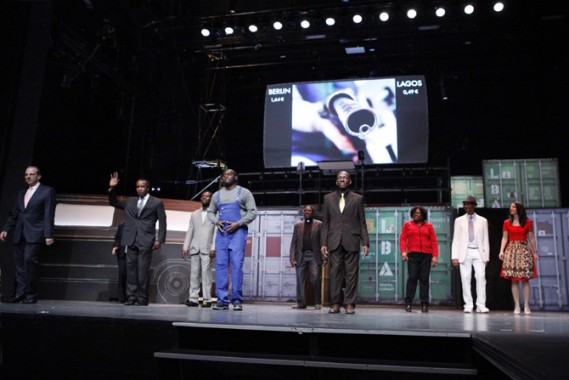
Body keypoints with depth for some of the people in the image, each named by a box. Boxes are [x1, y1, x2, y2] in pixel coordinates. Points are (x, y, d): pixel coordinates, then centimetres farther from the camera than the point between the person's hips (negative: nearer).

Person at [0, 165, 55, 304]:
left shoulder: (47, 191, 3)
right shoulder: (21, 194, 21)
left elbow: (49, 214, -5)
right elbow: (14, 214, 20)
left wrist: (48, 235, -12)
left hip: (35, 234, -6)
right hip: (19, 235, 6)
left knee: (30, 260, -15)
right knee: (19, 262, 3)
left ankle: (31, 294, -8)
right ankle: (20, 293, 8)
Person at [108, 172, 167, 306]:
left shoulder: (156, 203, 5)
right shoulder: (130, 201, 18)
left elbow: (162, 222, 2)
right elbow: (114, 203, 25)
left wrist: (159, 240, -6)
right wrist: (112, 188, 10)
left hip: (146, 241, -4)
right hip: (131, 241, 4)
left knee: (143, 271, -5)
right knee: (131, 269, 4)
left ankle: (142, 299, 2)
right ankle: (131, 297, 9)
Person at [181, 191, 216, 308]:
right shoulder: (194, 214, 19)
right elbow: (190, 231, 16)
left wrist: (213, 248, -12)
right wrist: (185, 247, 7)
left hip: (207, 249, -4)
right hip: (194, 248, 4)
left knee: (206, 273, -8)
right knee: (194, 273, 1)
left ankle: (207, 299, -5)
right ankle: (193, 298, 3)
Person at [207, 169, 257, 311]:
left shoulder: (244, 192, 5)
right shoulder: (217, 195, 17)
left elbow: (253, 212, -1)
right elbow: (210, 212, 20)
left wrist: (238, 224, -12)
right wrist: (216, 222, -2)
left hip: (238, 232, -4)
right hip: (221, 233, 4)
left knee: (236, 265, -10)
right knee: (221, 265, -1)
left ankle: (237, 300, -7)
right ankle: (222, 300, 2)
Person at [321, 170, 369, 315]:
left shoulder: (358, 198, 9)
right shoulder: (328, 198, 12)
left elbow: (362, 222, 6)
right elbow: (325, 223, 9)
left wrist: (365, 242, -3)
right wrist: (323, 243, 1)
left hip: (351, 241, -1)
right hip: (334, 242, 1)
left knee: (351, 273, -1)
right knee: (335, 273, 0)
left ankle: (349, 303, 5)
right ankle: (335, 303, 5)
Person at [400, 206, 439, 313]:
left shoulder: (429, 226, 13)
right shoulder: (407, 225, 13)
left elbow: (434, 241, 8)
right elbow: (402, 239, 5)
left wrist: (435, 256, -2)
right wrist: (403, 251, -10)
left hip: (426, 255, 1)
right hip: (413, 255, -1)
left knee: (424, 279, -1)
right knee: (412, 278, -8)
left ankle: (424, 304, 2)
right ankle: (408, 303, -6)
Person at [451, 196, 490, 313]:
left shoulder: (482, 221, 11)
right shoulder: (459, 221, 10)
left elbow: (485, 240, 9)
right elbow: (456, 239, 6)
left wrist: (486, 257, 2)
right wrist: (455, 257, -3)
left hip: (478, 252, 0)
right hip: (465, 253, 0)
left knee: (481, 277, -8)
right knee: (465, 279, -2)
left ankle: (481, 306, -3)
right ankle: (468, 305, 4)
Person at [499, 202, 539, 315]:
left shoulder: (528, 222, 5)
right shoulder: (507, 223, 8)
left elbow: (531, 238, 8)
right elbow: (504, 238, 4)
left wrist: (535, 252, 5)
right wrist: (501, 251, -8)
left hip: (524, 250, -1)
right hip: (511, 251, 1)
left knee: (525, 279, -2)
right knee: (514, 280, -1)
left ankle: (526, 306, 2)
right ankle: (517, 306, 3)